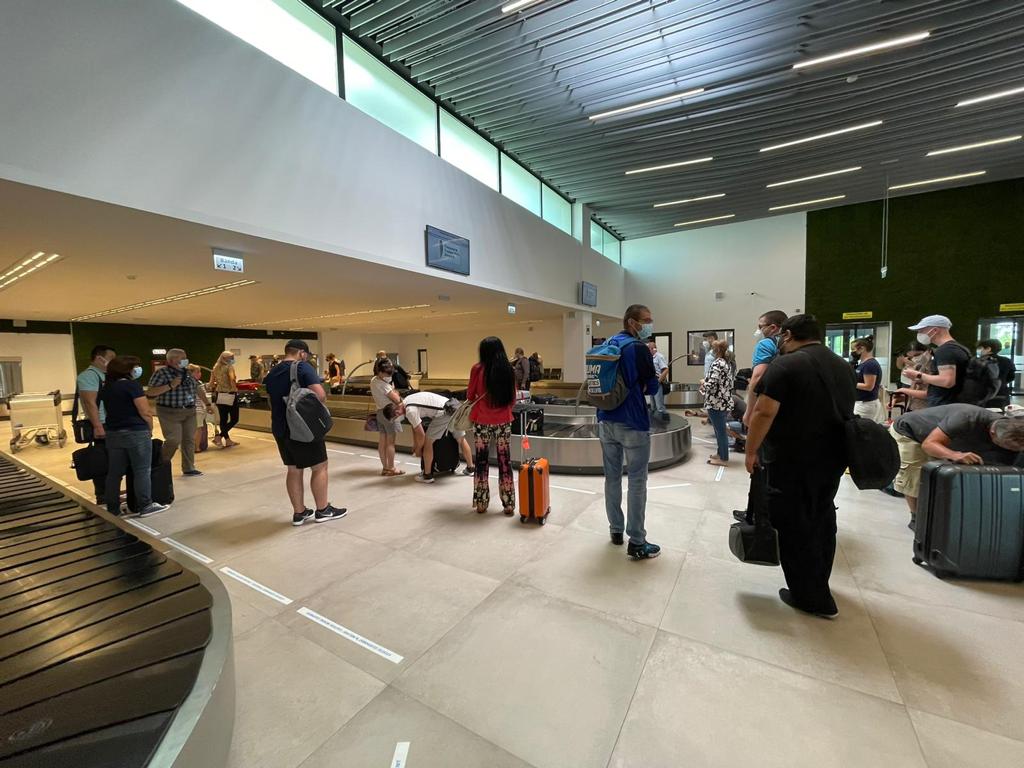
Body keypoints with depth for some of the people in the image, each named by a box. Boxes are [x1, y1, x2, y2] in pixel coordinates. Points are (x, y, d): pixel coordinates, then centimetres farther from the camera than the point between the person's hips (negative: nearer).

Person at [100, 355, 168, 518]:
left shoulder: (107, 387, 10)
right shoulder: (132, 385, -13)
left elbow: (110, 410, 13)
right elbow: (145, 412, -15)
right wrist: (150, 428, -1)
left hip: (113, 433, 8)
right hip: (136, 433, -7)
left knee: (114, 472, 12)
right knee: (142, 471, 0)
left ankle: (112, 508, 19)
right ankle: (145, 506, 3)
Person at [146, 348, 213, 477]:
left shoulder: (187, 372, 12)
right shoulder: (161, 372, -7)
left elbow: (198, 389, 19)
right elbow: (150, 392, -13)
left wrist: (208, 404, 18)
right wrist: (170, 386, -20)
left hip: (189, 412, 6)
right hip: (170, 412, -6)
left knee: (189, 440, 5)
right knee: (173, 440, -9)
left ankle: (188, 468, 14)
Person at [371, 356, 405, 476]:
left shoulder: (373, 381, 6)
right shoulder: (383, 384, -22)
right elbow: (396, 399, -21)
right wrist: (395, 392, 0)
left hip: (380, 412, 9)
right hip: (389, 412, -8)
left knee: (382, 441, 11)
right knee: (390, 442, 0)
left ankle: (385, 467, 19)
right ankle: (391, 469, 7)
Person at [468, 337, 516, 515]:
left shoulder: (478, 369, -9)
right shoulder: (508, 370, -2)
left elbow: (470, 396, 1)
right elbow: (513, 398, 7)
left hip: (481, 422, -1)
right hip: (503, 422, 2)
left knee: (481, 461, 11)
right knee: (505, 461, 9)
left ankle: (481, 503, 18)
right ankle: (509, 505, 15)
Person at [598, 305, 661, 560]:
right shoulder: (639, 348, -13)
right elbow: (652, 387, -10)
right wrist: (638, 386, 8)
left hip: (606, 420, 7)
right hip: (633, 423, -7)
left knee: (612, 476, 14)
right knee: (637, 481, 2)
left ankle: (615, 530, 27)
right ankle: (636, 542, 9)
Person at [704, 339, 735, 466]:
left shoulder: (717, 363, -16)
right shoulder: (726, 363, 12)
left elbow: (711, 384, -24)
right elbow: (728, 383, 16)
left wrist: (703, 382, -4)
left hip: (716, 403, -9)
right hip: (725, 402, 9)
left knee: (720, 431, 0)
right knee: (721, 430, 19)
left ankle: (724, 459, 9)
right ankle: (721, 453, 31)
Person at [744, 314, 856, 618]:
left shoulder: (785, 365, -15)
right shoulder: (843, 366, 10)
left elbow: (763, 413, -21)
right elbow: (844, 411, 19)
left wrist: (751, 451, -11)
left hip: (792, 462, -8)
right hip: (832, 459, 8)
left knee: (795, 527, 5)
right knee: (822, 522, 21)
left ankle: (810, 598, 15)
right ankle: (819, 586, 37)